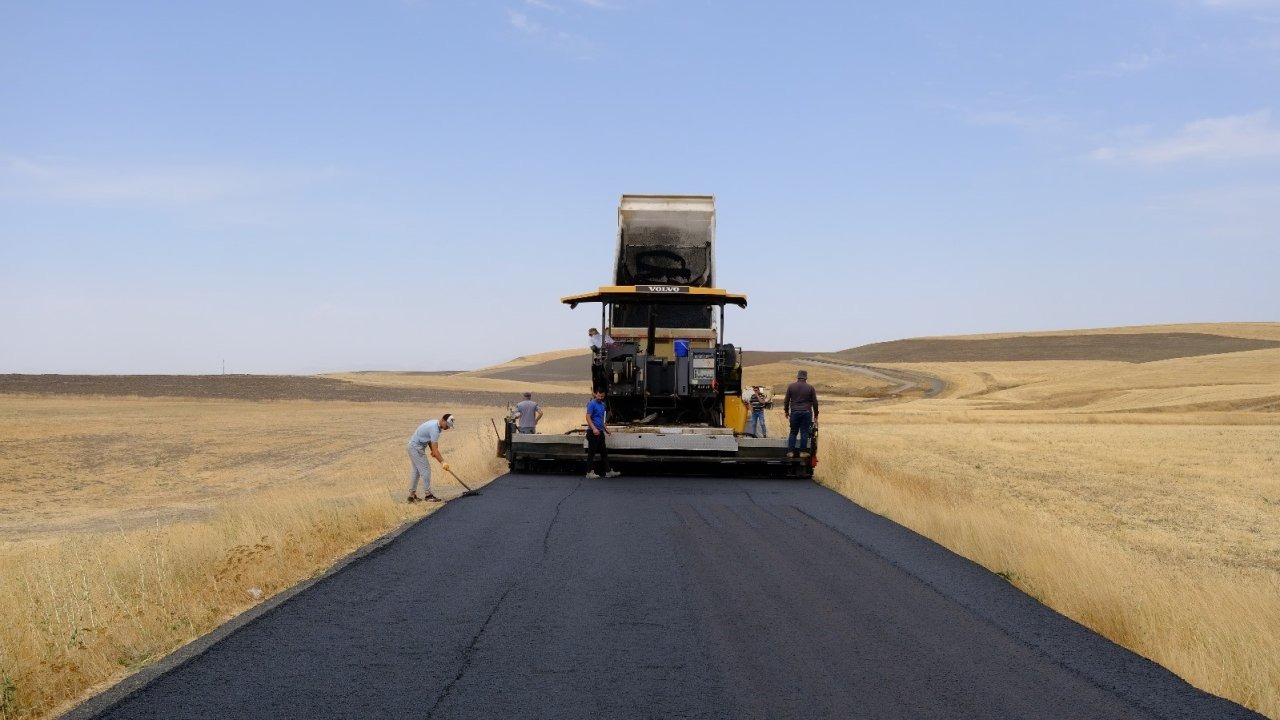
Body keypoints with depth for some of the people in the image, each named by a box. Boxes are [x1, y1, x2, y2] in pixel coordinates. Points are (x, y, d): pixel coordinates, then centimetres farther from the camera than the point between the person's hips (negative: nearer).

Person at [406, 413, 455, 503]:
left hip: (413, 446, 10)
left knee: (416, 471, 15)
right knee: (425, 470, -7)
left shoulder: (435, 424, 5)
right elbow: (435, 449, -27)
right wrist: (442, 462, -26)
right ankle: (427, 495, -4)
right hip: (417, 448, -10)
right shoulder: (434, 429, -25)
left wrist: (432, 450, 1)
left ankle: (412, 494, 19)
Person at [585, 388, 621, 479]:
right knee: (591, 453, -3)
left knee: (604, 452, 11)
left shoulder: (602, 404, 15)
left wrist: (605, 428, 23)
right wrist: (594, 429, -27)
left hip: (600, 432, 9)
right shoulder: (592, 404, -11)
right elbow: (588, 417, -18)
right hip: (593, 432, -9)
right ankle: (590, 472, 3)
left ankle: (608, 471, 15)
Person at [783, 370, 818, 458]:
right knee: (804, 433, 2)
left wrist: (786, 411, 17)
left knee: (793, 432, 6)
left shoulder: (791, 386, 3)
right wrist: (816, 414, 14)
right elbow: (815, 402, 4)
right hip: (806, 413, -1)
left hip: (794, 412, 1)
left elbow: (786, 400, 6)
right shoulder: (810, 388, 1)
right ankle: (803, 452, 1)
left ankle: (790, 451, 2)